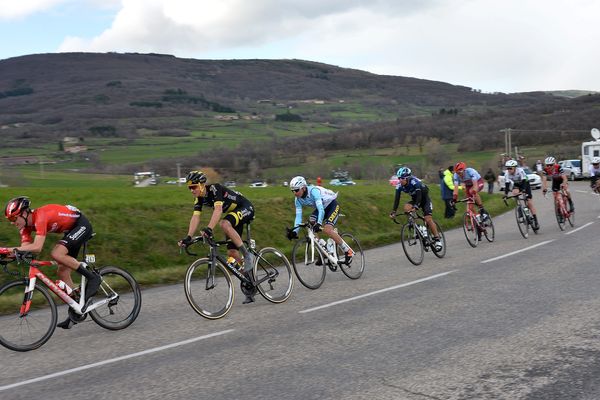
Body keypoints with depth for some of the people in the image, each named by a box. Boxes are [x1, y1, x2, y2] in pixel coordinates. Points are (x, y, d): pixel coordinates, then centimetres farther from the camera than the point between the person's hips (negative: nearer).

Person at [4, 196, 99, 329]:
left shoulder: (40, 217, -30)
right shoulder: (26, 224, -3)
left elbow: (37, 247, -40)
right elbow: (25, 247, -10)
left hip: (81, 225, -9)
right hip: (71, 229, 9)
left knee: (56, 254, -28)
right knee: (62, 272, 4)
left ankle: (92, 277, -15)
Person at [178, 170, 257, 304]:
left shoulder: (215, 189, -26)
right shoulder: (199, 198, -3)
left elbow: (218, 210, -40)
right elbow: (195, 217, -9)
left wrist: (209, 228, -53)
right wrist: (188, 237, -22)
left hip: (245, 209, -8)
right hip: (233, 213, 8)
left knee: (224, 224, -38)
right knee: (231, 252, -1)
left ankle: (248, 255, -23)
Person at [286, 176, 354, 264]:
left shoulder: (314, 191, -33)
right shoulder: (298, 200, -12)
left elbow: (321, 209, -42)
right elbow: (298, 216, -13)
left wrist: (319, 223, -56)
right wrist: (295, 231, -25)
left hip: (332, 205, -7)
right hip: (322, 207, 7)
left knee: (327, 230, -25)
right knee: (311, 223, -19)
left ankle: (348, 251, -12)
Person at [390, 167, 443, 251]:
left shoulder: (415, 182, -32)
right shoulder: (399, 186, -17)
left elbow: (419, 195, -42)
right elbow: (397, 199, -20)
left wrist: (415, 207, -57)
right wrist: (393, 211, -31)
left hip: (424, 199, -5)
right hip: (415, 199, 5)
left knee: (428, 219, -18)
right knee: (406, 208, -25)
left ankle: (437, 239, -7)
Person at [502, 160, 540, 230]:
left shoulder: (520, 170, -33)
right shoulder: (507, 173, -24)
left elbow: (524, 181, -39)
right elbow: (507, 184, -26)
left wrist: (523, 190, -54)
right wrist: (505, 194, -37)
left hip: (525, 183, -4)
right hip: (516, 184, 4)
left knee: (530, 203, -10)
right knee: (515, 192, -32)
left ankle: (536, 221, -6)